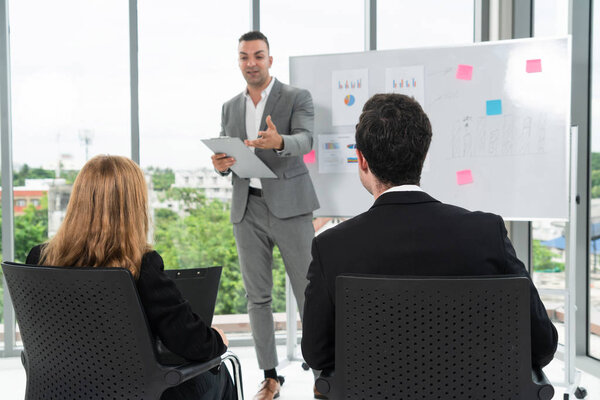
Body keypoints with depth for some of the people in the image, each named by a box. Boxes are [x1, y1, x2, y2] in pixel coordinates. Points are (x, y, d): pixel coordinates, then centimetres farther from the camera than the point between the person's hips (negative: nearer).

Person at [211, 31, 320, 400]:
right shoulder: (230, 108, 14)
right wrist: (221, 165, -8)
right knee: (257, 296, 6)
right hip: (247, 210, 4)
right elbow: (225, 156, 16)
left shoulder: (298, 98, 0)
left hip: (289, 206, -4)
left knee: (309, 291, -3)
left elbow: (305, 140, -18)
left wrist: (279, 142, -40)